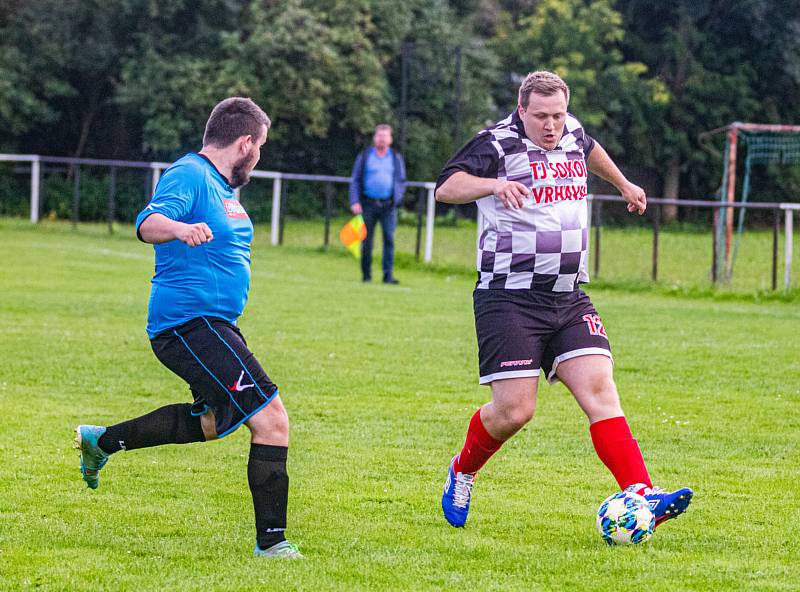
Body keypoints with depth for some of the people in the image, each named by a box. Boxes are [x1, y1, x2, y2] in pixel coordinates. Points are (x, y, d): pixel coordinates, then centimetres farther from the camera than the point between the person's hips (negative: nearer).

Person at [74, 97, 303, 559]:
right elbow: (148, 223, -32)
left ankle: (102, 441, 38)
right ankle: (272, 540, -13)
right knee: (272, 420, -16)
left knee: (213, 421, 30)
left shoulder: (222, 187, 16)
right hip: (191, 324, -11)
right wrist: (179, 228, -52)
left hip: (209, 325, 11)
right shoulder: (188, 175, -14)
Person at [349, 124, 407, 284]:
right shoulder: (364, 156, 7)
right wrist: (355, 202, -5)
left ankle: (388, 275, -8)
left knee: (389, 239, -9)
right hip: (368, 204, 0)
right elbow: (355, 180, 6)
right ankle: (366, 275, 10)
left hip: (388, 205, 0)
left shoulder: (396, 158, 11)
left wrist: (397, 198, -3)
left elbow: (401, 181, 14)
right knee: (366, 241, 1)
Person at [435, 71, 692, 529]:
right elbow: (446, 187, -21)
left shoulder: (572, 133, 12)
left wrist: (624, 185, 50)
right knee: (514, 410, -9)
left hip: (570, 300, 6)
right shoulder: (498, 144, -8)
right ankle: (462, 471, 21)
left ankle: (642, 497, -22)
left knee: (599, 388, -11)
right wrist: (494, 184, -39)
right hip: (510, 298, -5)